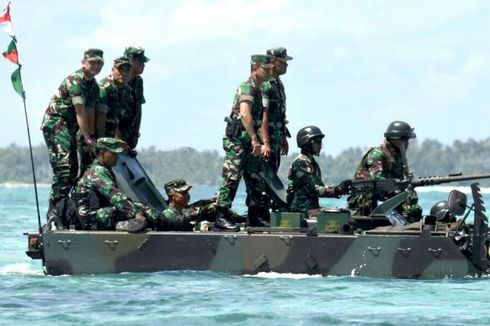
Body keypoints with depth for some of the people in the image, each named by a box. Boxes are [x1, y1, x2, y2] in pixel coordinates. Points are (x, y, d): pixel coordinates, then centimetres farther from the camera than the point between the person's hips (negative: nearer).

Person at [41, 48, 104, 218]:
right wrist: (87, 138, -20)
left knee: (73, 169, 9)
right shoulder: (76, 79, -17)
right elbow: (80, 112, -20)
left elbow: (90, 113, 7)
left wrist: (91, 137, -3)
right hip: (55, 123, -10)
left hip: (69, 127, 10)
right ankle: (55, 209, -22)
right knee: (64, 165, -20)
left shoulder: (93, 85, 11)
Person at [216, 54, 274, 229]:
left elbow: (262, 119, 18)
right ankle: (220, 218, -11)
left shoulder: (258, 90, 18)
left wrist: (265, 143, 9)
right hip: (237, 141, -10)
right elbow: (245, 114, -28)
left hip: (250, 144, 10)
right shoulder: (247, 87, -13)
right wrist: (254, 140, -32)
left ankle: (254, 219, 16)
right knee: (231, 179, -11)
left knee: (256, 182, 11)